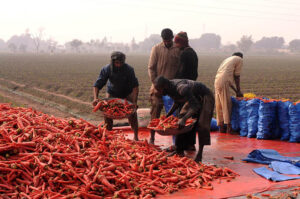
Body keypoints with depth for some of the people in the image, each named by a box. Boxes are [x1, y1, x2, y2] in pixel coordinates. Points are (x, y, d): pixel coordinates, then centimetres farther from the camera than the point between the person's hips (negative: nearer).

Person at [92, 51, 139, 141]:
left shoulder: (129, 69, -28)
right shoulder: (106, 69, -25)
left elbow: (135, 86, -26)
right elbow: (97, 84, -23)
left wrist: (134, 101, -36)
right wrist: (95, 98, -39)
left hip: (127, 94, -1)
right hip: (112, 93, 1)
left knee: (132, 115, -7)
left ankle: (136, 136, 6)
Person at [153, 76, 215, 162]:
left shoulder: (182, 88, -40)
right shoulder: (170, 88, -14)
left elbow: (196, 106, -42)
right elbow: (177, 102, 5)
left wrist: (184, 119, -53)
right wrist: (168, 115, -2)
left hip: (205, 97, -8)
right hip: (192, 97, 8)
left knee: (201, 124, -19)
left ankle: (200, 153, -10)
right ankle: (179, 150, 8)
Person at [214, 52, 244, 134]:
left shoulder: (228, 59, 31)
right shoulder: (239, 60, 8)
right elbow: (236, 76, 5)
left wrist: (236, 91, 27)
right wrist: (238, 91, 13)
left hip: (217, 80, 8)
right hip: (223, 82, -8)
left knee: (219, 105, 9)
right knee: (226, 104, -5)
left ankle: (221, 127, 13)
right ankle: (228, 127, -6)